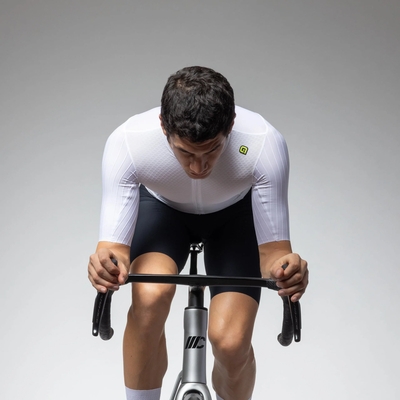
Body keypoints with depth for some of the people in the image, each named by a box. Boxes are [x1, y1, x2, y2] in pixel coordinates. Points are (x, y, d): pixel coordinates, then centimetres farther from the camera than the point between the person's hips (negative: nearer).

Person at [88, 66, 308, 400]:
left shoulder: (264, 143, -38)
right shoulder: (128, 142, -38)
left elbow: (273, 252, -29)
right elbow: (114, 247, -36)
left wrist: (285, 268, -52)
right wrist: (107, 267, -60)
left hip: (236, 211, 0)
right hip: (162, 207, 0)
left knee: (231, 341, -18)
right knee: (149, 296, -31)